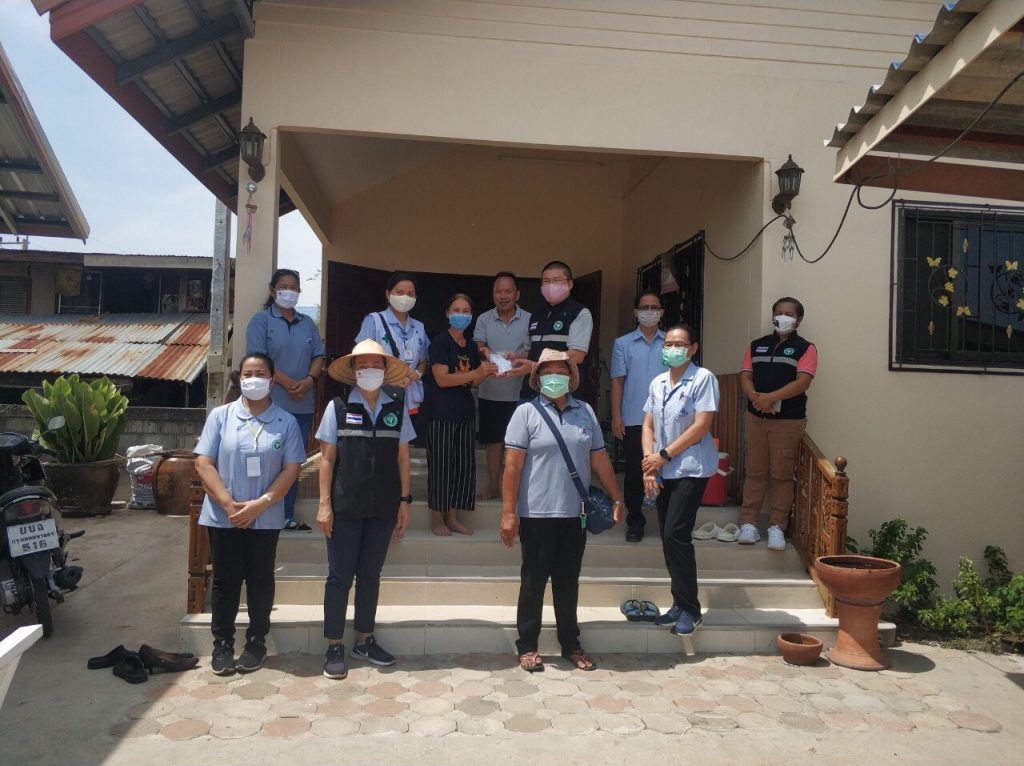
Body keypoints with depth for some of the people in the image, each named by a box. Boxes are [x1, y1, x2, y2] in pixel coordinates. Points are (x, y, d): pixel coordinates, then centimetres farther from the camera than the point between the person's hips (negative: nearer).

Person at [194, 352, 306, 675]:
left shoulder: (286, 421, 0)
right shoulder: (220, 416, 0)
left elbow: (291, 469, -4)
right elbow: (203, 464, -4)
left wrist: (260, 504, -14)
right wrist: (229, 505, -13)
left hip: (266, 518, 0)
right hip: (223, 516, 0)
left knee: (260, 580, 9)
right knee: (225, 581, 8)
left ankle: (256, 642, 22)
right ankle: (222, 644, 20)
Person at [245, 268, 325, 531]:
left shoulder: (308, 323, 16)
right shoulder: (261, 320, 0)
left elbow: (319, 356, 10)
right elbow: (257, 358, -10)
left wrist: (308, 380, -9)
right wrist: (287, 383, -18)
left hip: (303, 404, 5)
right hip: (272, 403, -5)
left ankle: (287, 516, 17)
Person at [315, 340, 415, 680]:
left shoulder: (397, 408, 2)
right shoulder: (338, 406, -4)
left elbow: (402, 457, 5)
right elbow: (327, 459, -3)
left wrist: (404, 501, 3)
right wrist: (324, 504, -6)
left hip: (382, 509, 3)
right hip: (345, 508, -2)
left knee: (370, 575, 14)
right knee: (340, 577, 5)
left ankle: (365, 641, 28)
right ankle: (334, 647, 16)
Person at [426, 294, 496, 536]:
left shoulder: (471, 346, 13)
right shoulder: (440, 342, -8)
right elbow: (442, 379, -17)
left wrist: (487, 373, -5)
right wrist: (476, 373, -22)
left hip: (465, 411, 7)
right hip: (442, 413, -7)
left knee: (464, 463, 8)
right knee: (441, 464, -1)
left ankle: (452, 517, 19)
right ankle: (437, 519, 9)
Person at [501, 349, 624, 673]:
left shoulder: (585, 412, 8)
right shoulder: (526, 412, -5)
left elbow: (599, 458, 14)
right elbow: (512, 465, -8)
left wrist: (616, 498, 13)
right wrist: (508, 512, -12)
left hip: (575, 514, 4)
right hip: (537, 515, -3)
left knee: (568, 582, 13)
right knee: (534, 581, 7)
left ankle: (571, 644, 26)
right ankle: (527, 646, 20)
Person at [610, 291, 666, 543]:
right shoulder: (623, 344, 5)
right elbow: (617, 381, 3)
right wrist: (616, 417, -3)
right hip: (634, 420, 0)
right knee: (635, 471, 5)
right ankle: (635, 521, 16)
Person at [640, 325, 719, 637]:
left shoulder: (703, 379, -8)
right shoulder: (658, 383, 11)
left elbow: (701, 426, -14)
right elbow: (648, 425, 11)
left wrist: (663, 455, -12)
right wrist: (649, 463, -3)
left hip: (691, 469, -6)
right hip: (663, 471, 6)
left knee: (675, 534, -13)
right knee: (667, 536, 7)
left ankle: (690, 609, 1)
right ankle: (679, 604, 20)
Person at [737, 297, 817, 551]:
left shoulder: (805, 348, 0)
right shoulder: (756, 345, 13)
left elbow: (802, 382, -13)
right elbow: (745, 376, 5)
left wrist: (771, 397, -23)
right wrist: (755, 397, -16)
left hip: (788, 420, -3)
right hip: (755, 417, 3)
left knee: (782, 474, 0)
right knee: (754, 472, 5)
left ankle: (777, 527, 7)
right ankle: (748, 523, 9)